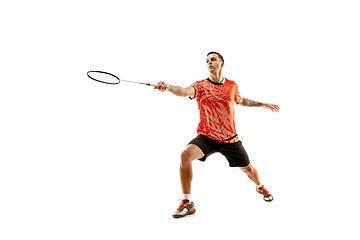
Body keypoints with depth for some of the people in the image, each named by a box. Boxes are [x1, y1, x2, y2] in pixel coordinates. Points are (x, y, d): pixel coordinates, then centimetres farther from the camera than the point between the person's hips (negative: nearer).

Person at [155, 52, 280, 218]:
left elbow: (241, 101, 24)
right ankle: (187, 203, -17)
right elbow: (186, 91, -32)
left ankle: (260, 187, 53)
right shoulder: (201, 85, -9)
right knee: (186, 155, -30)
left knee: (248, 169, 14)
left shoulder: (232, 86, 2)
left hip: (230, 139, 3)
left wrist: (262, 104, 28)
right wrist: (168, 87, -51)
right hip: (206, 137, -2)